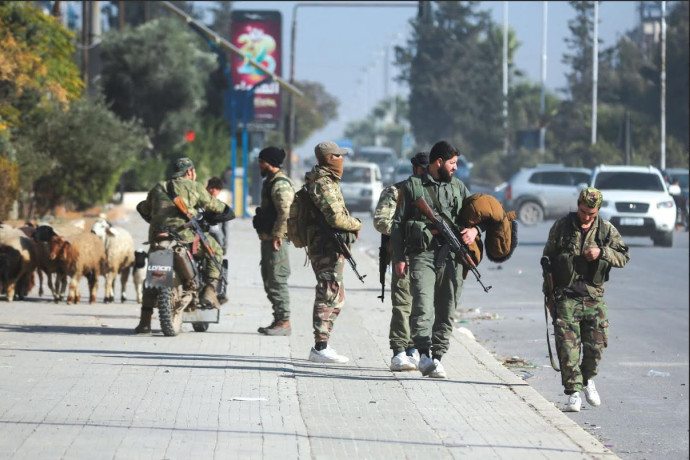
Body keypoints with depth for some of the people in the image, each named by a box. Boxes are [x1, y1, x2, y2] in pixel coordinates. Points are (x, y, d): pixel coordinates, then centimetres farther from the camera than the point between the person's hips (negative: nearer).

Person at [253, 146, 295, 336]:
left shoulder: (280, 184, -14)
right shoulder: (270, 182, 20)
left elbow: (285, 212, -22)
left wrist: (277, 235, -22)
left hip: (276, 240, -11)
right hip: (267, 238, 11)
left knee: (277, 280, -11)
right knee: (269, 280, 14)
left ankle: (284, 322, -10)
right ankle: (278, 320, 18)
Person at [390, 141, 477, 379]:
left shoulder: (458, 187, 17)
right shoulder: (412, 186, 6)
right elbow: (398, 223, 5)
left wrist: (474, 230, -1)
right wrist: (399, 257, -3)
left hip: (451, 255, 4)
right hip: (422, 254, -4)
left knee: (446, 310, 3)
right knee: (423, 306, -18)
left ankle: (437, 356, 9)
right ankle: (424, 355, -27)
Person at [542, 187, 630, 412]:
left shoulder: (606, 229, 3)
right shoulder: (561, 227, 1)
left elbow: (624, 257, 3)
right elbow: (548, 257, 8)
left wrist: (602, 252, -16)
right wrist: (548, 292, 6)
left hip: (593, 296, 2)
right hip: (566, 296, -2)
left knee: (596, 343, 5)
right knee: (568, 345, -9)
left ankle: (588, 380, 32)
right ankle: (574, 392, -7)